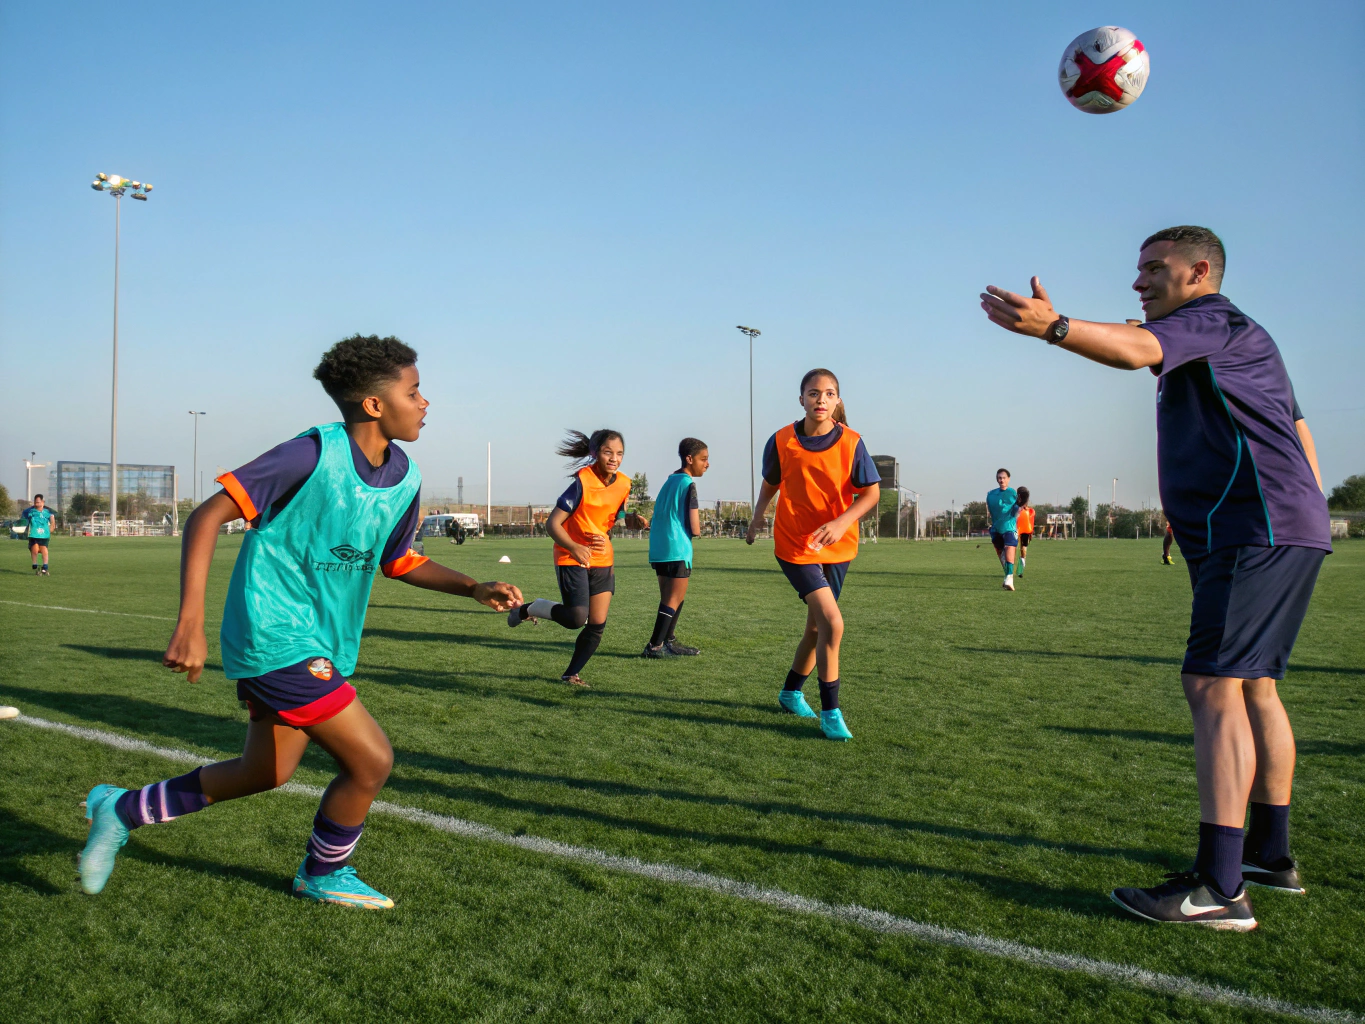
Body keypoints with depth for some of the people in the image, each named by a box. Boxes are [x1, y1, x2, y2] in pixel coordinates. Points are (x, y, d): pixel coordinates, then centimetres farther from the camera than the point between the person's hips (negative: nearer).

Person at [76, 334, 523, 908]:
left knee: (266, 773, 20)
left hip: (321, 643, 9)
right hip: (277, 638, -9)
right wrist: (191, 622, -29)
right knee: (371, 759, -6)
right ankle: (324, 876, 22)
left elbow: (399, 561, 17)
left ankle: (121, 810, 38)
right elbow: (208, 516, -21)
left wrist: (476, 589, 3)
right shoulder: (315, 454, -21)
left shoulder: (405, 479, 2)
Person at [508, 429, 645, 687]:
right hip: (571, 558, -6)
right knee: (576, 618, -19)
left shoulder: (623, 484, 0)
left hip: (602, 560, 6)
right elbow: (552, 524, -21)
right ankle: (528, 609, 9)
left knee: (598, 624, 2)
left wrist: (634, 520, -3)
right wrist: (574, 547, -38)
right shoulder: (582, 482, -19)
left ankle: (571, 673, 21)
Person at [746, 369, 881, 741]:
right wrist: (756, 519, 0)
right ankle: (831, 712, -5)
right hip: (795, 545, -3)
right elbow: (770, 484, 8)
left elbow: (872, 492, -6)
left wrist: (842, 522, -21)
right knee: (832, 623, -17)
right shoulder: (781, 441, -9)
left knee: (816, 625, 15)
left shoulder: (851, 442, -8)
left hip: (837, 546, 3)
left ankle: (791, 692, 39)